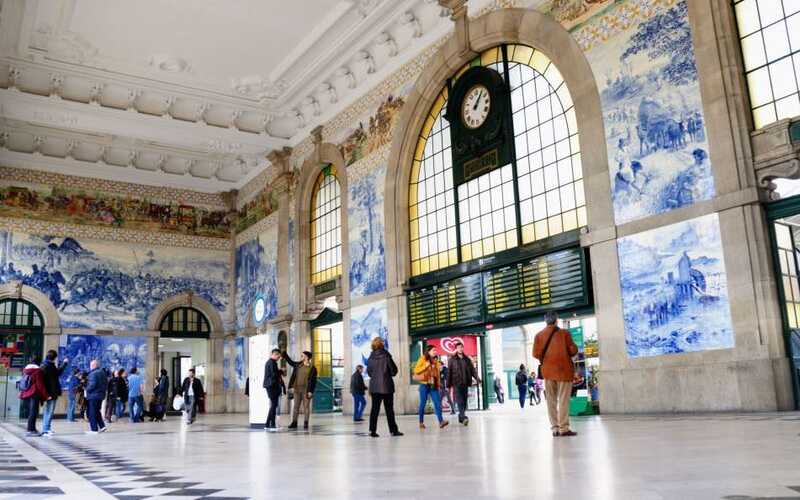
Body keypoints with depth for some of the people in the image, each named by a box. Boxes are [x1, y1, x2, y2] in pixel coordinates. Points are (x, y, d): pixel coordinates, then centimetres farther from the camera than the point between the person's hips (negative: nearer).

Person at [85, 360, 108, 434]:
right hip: (101, 395, 9)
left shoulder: (93, 373, -17)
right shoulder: (103, 372, 12)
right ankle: (102, 426, 13)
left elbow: (92, 385, -24)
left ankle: (94, 429, 1)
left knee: (92, 413, 0)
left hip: (93, 395, -9)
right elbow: (106, 384, 16)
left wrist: (87, 389, -8)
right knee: (97, 411, 19)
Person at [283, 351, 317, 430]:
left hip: (306, 390, -4)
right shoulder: (297, 365, 8)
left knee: (306, 406, 1)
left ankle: (305, 423, 6)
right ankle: (294, 422, 11)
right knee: (296, 406, 6)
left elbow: (313, 381, -7)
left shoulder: (312, 368, -6)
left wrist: (310, 391, -13)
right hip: (297, 389, 4)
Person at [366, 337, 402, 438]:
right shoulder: (386, 356, -10)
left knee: (375, 408, 6)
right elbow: (394, 370, -6)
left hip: (374, 386, 3)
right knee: (389, 409, 5)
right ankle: (393, 430, 10)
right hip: (386, 386, -3)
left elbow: (369, 371, 7)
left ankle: (372, 430, 2)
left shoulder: (371, 357, 1)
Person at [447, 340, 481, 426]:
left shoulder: (467, 359, 12)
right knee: (460, 401, -16)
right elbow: (449, 372, 2)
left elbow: (473, 369, 9)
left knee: (464, 401, 7)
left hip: (465, 383, 4)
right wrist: (448, 384, -2)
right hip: (457, 384, -4)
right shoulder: (451, 360, 3)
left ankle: (460, 417, 18)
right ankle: (463, 417, -26)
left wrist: (477, 378, -6)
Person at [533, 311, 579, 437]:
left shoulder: (539, 335, 3)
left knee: (551, 400, 7)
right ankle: (564, 428, -5)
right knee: (563, 400, -1)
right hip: (563, 370, -3)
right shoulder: (564, 333, -4)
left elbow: (536, 353, -4)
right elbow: (573, 350, -7)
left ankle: (555, 428, 6)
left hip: (548, 370, 3)